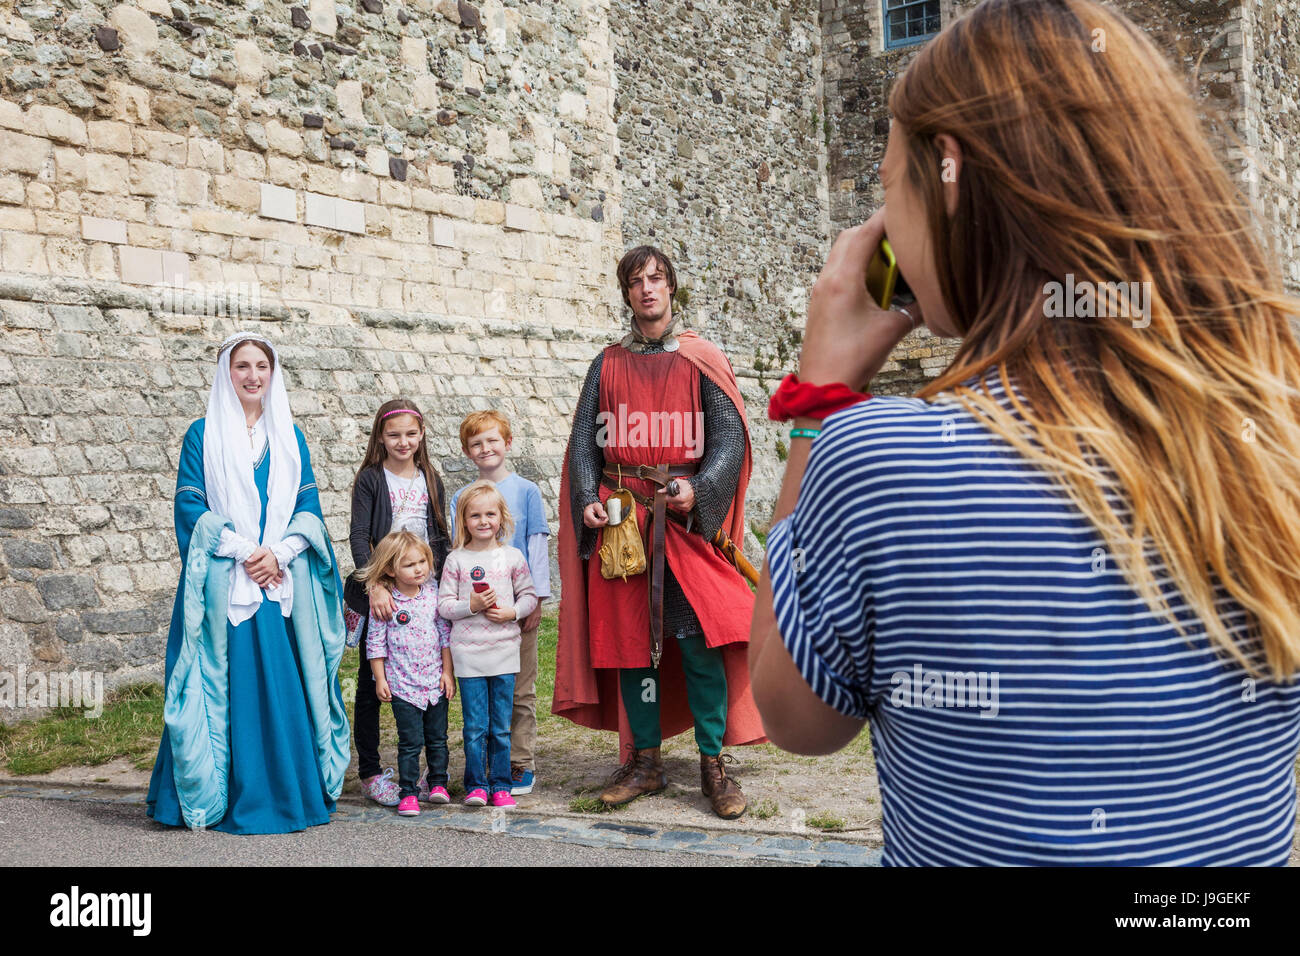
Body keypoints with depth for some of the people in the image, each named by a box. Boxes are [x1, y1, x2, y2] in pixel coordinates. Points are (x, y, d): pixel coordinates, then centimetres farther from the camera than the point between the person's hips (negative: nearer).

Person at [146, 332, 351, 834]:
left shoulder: (289, 436, 14)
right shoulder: (204, 434, 5)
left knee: (285, 686, 1)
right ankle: (225, 798, 5)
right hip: (225, 582, -2)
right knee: (228, 686, -3)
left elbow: (308, 506, 8)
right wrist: (243, 551, -14)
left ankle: (289, 793, 11)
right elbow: (190, 506, -3)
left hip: (284, 581, 3)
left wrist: (278, 552, -10)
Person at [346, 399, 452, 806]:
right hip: (380, 596, -4)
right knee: (371, 683, 4)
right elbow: (359, 537, -11)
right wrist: (374, 586, -24)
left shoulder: (430, 480, 11)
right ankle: (369, 770, 13)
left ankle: (423, 770, 17)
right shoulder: (370, 479, -2)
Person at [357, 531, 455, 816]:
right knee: (410, 741, -1)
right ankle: (408, 793, 10)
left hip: (436, 682, 3)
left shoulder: (433, 592, -1)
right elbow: (375, 642, -3)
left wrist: (448, 671, 3)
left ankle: (438, 782, 28)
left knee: (437, 737, 12)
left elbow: (445, 632, 5)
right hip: (403, 684, -3)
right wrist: (380, 679, -3)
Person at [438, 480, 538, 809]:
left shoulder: (513, 556, 3)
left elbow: (529, 596, 7)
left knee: (501, 726, 7)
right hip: (468, 652, -1)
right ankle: (475, 785, 16)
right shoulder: (456, 560, 0)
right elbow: (443, 605, 0)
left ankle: (500, 785, 17)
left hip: (504, 650, 1)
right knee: (474, 726, 3)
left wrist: (511, 612, -10)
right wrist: (471, 605, -15)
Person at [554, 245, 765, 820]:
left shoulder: (701, 361, 7)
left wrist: (697, 491, -17)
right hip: (622, 518, 3)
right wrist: (587, 501, -4)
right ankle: (644, 761, 14)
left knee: (699, 637, -9)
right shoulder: (608, 366, 14)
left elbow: (728, 437, -1)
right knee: (629, 636, 3)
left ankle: (713, 764, 2)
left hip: (686, 517, -2)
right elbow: (585, 440, 12)